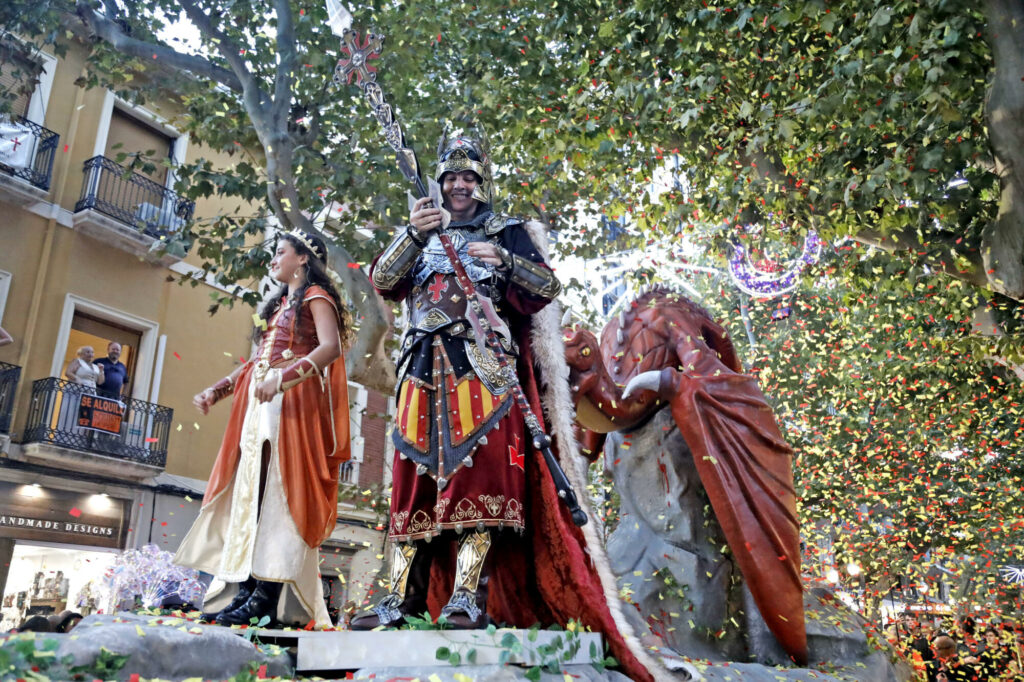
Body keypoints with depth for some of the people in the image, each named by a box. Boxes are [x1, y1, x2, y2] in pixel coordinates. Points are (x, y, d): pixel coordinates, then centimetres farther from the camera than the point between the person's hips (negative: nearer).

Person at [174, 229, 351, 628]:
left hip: (294, 402, -8)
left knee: (279, 490, -14)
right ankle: (245, 588, 0)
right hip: (260, 405, 8)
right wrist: (216, 391, 15)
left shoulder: (315, 296, 2)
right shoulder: (279, 304, 26)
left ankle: (268, 596, -16)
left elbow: (330, 347, -15)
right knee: (250, 490, 0)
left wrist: (282, 379, -27)